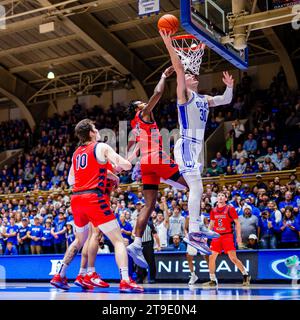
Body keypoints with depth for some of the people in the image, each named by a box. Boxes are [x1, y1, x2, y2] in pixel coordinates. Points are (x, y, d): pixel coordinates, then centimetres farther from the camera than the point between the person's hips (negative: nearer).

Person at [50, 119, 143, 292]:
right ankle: (125, 281, -19)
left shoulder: (76, 153, 19)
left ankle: (59, 276, 29)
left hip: (76, 199, 7)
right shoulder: (102, 147, -1)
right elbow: (126, 165, -10)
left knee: (80, 240, 27)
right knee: (118, 240, -5)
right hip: (94, 198, -7)